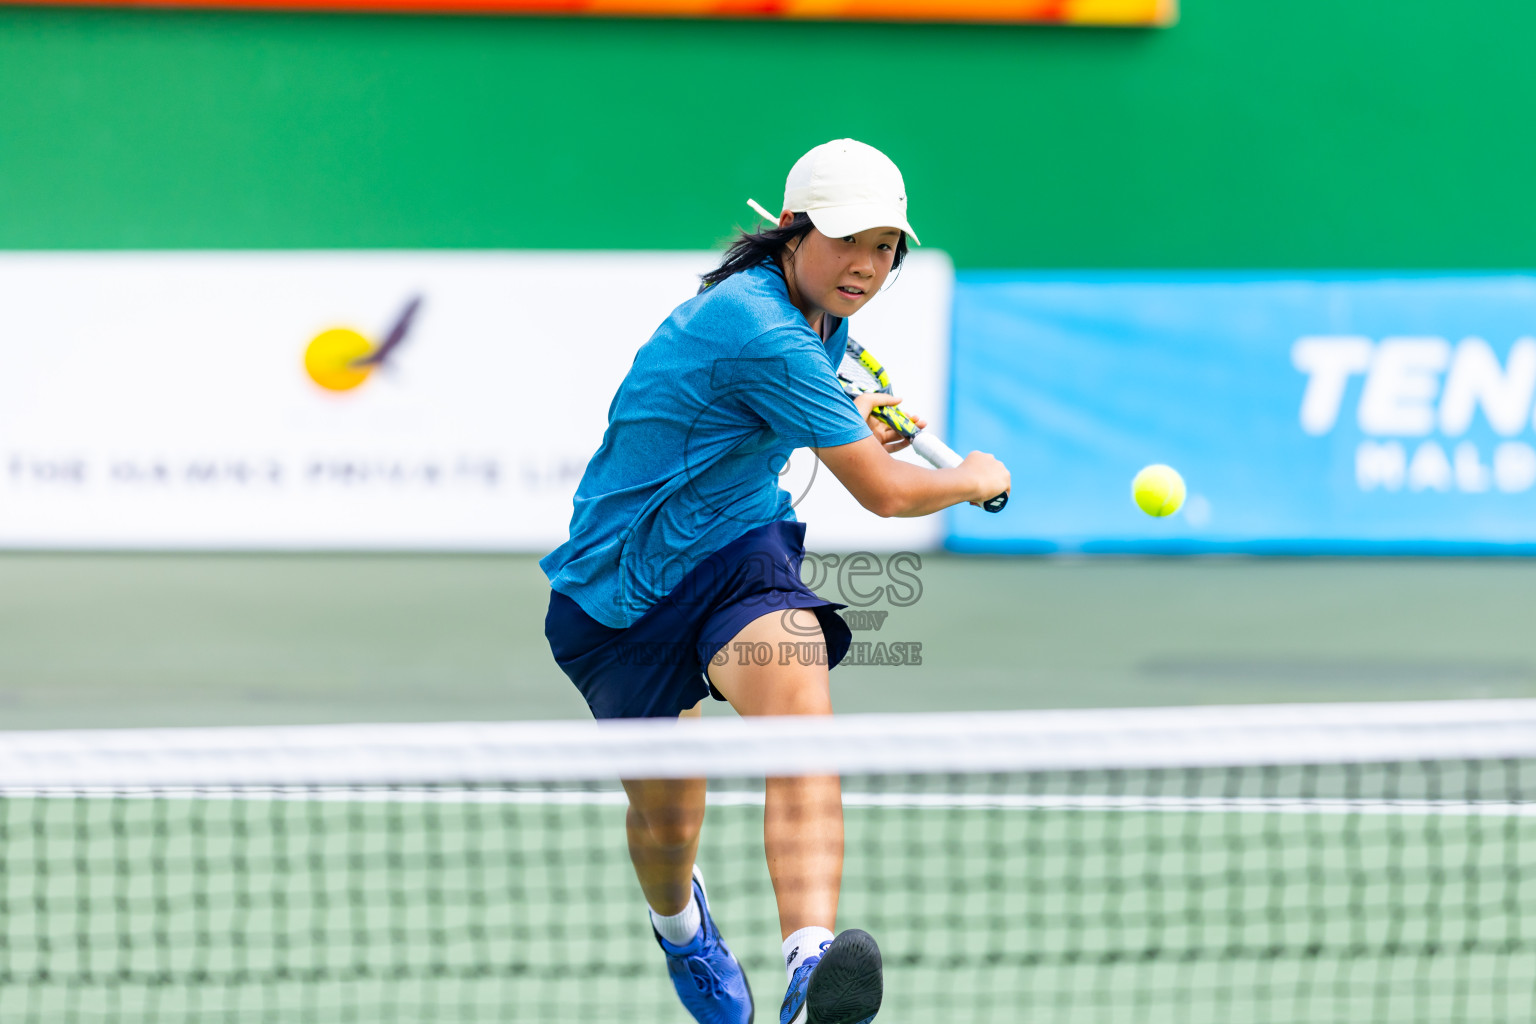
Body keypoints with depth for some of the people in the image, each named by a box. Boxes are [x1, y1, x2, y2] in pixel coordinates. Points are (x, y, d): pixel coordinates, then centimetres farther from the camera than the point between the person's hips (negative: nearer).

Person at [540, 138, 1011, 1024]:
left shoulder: (822, 321, 4)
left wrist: (843, 421, 13)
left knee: (800, 713, -28)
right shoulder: (759, 330, -27)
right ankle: (681, 922, 48)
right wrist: (975, 480, -2)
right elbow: (885, 492, -22)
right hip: (618, 589, -6)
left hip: (742, 548, 6)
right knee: (665, 818, 8)